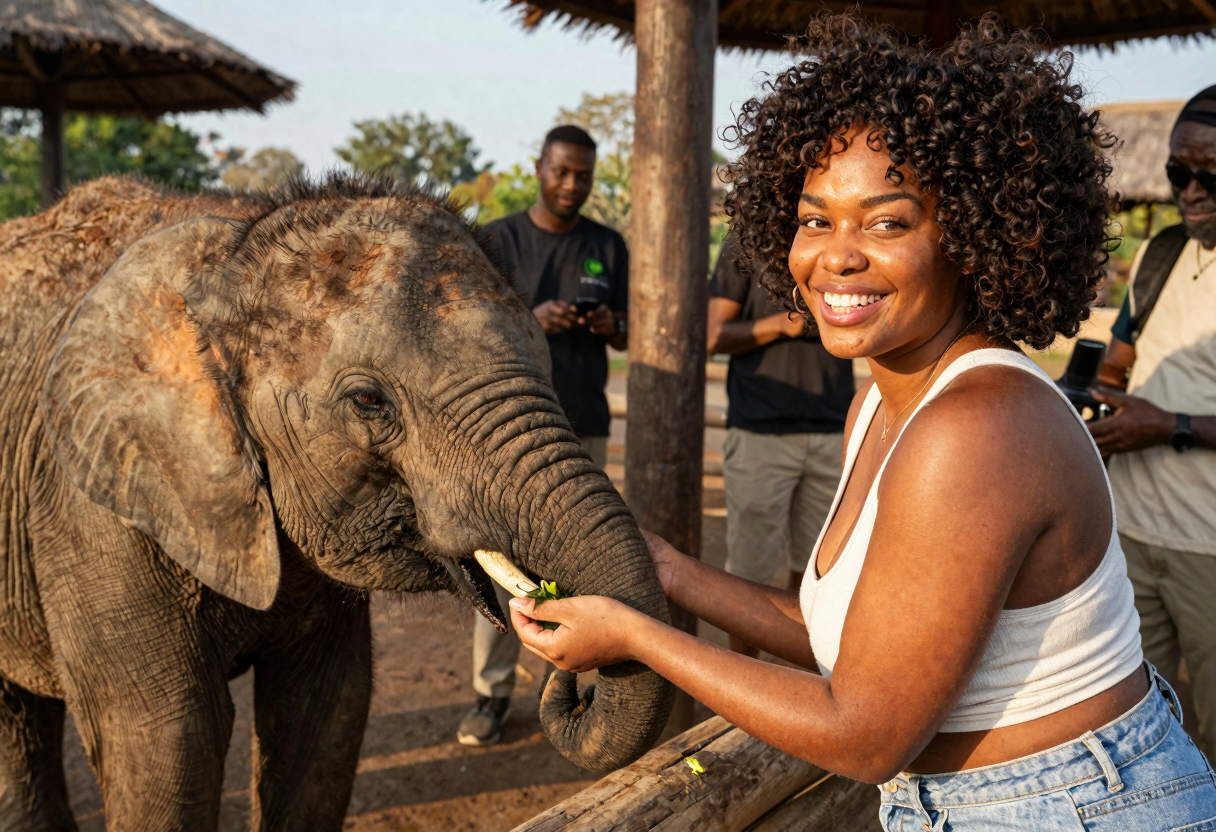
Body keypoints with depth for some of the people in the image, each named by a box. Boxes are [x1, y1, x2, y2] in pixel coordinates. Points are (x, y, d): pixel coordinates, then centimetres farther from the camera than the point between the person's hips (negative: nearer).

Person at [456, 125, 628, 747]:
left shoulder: (608, 246, 10)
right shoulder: (499, 240, 3)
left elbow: (626, 337, 13)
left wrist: (610, 327, -11)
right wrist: (531, 321, -20)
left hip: (585, 425, 2)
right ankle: (492, 691, 4)